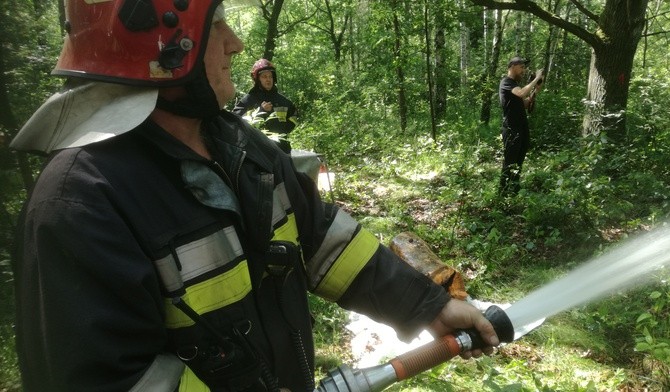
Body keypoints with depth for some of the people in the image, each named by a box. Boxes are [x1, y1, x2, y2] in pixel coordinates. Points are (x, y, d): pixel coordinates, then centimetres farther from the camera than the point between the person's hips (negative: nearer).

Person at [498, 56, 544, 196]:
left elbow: (525, 105, 19)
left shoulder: (515, 84, 21)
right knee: (510, 161, -6)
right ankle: (504, 190, 1)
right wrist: (536, 78, -17)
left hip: (521, 128, 10)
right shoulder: (506, 82, -9)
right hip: (511, 129, -10)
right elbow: (522, 93, -27)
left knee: (519, 160, 14)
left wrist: (535, 91, 6)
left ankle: (514, 188, 23)